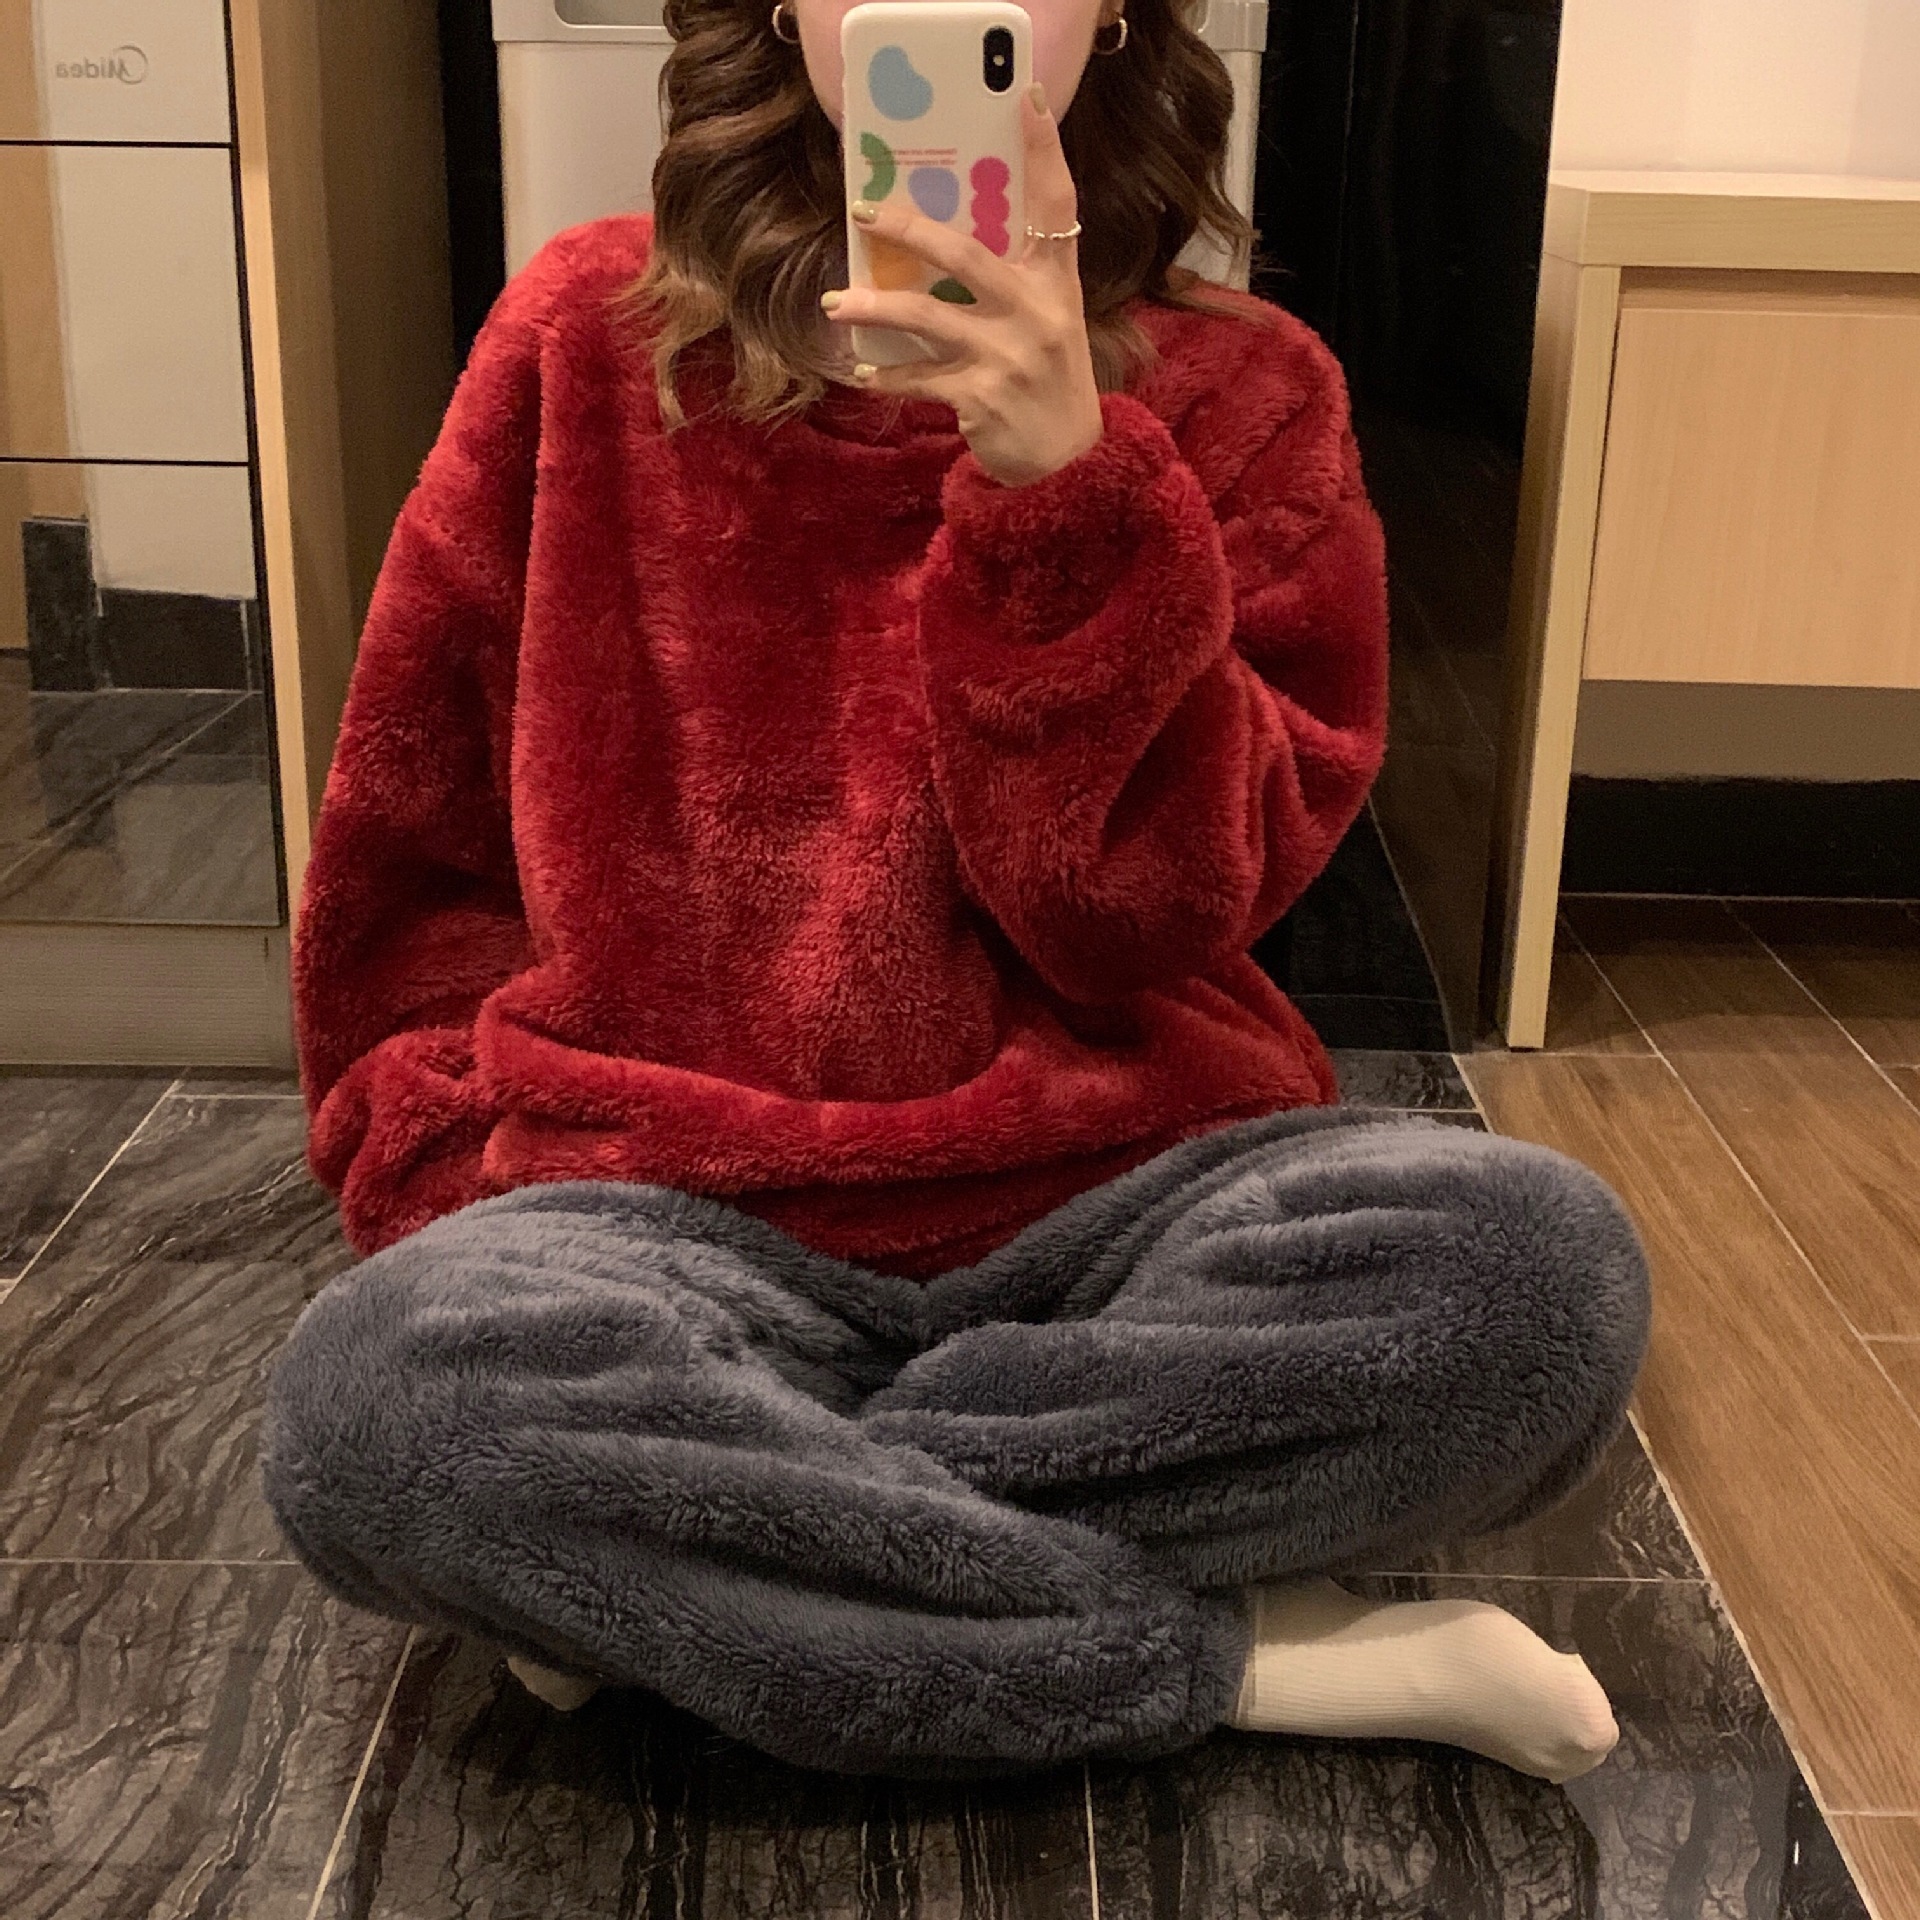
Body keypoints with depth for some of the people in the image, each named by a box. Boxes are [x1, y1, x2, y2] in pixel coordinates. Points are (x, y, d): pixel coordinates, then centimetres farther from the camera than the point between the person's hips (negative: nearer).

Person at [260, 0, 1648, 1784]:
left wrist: (1069, 487, -19)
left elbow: (1147, 921, -8)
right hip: (680, 1216, 0)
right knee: (374, 1387, -31)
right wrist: (496, 1215, 2)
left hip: (1117, 1198, 1)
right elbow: (405, 857, 11)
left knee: (1537, 1262, -28)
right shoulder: (589, 333, 5)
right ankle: (1257, 1657, -17)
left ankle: (655, 1559, -16)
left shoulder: (1236, 389, 3)